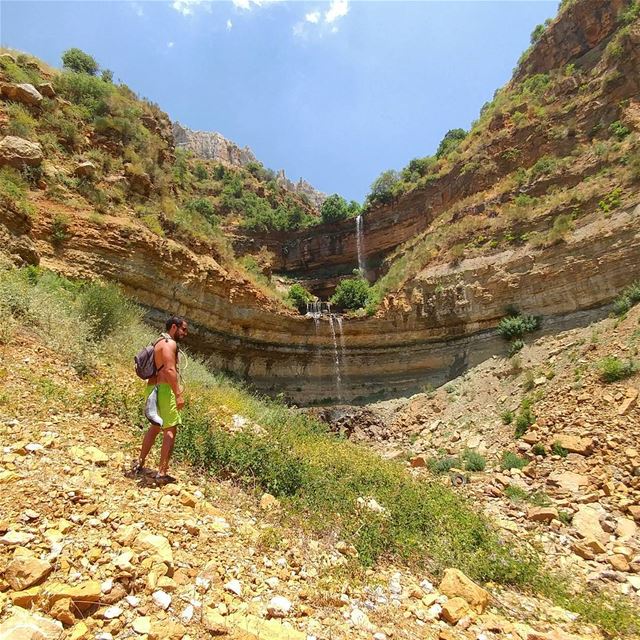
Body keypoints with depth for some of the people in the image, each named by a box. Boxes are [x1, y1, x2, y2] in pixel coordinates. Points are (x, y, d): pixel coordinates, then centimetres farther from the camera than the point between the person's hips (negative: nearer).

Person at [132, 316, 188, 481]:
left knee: (155, 427, 22)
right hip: (164, 389, -10)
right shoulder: (169, 343, -10)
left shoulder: (159, 342, 21)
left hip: (153, 388, 10)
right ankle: (162, 472, -6)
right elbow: (170, 370, -21)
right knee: (170, 430, -6)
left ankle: (139, 463, 30)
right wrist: (178, 394, -23)